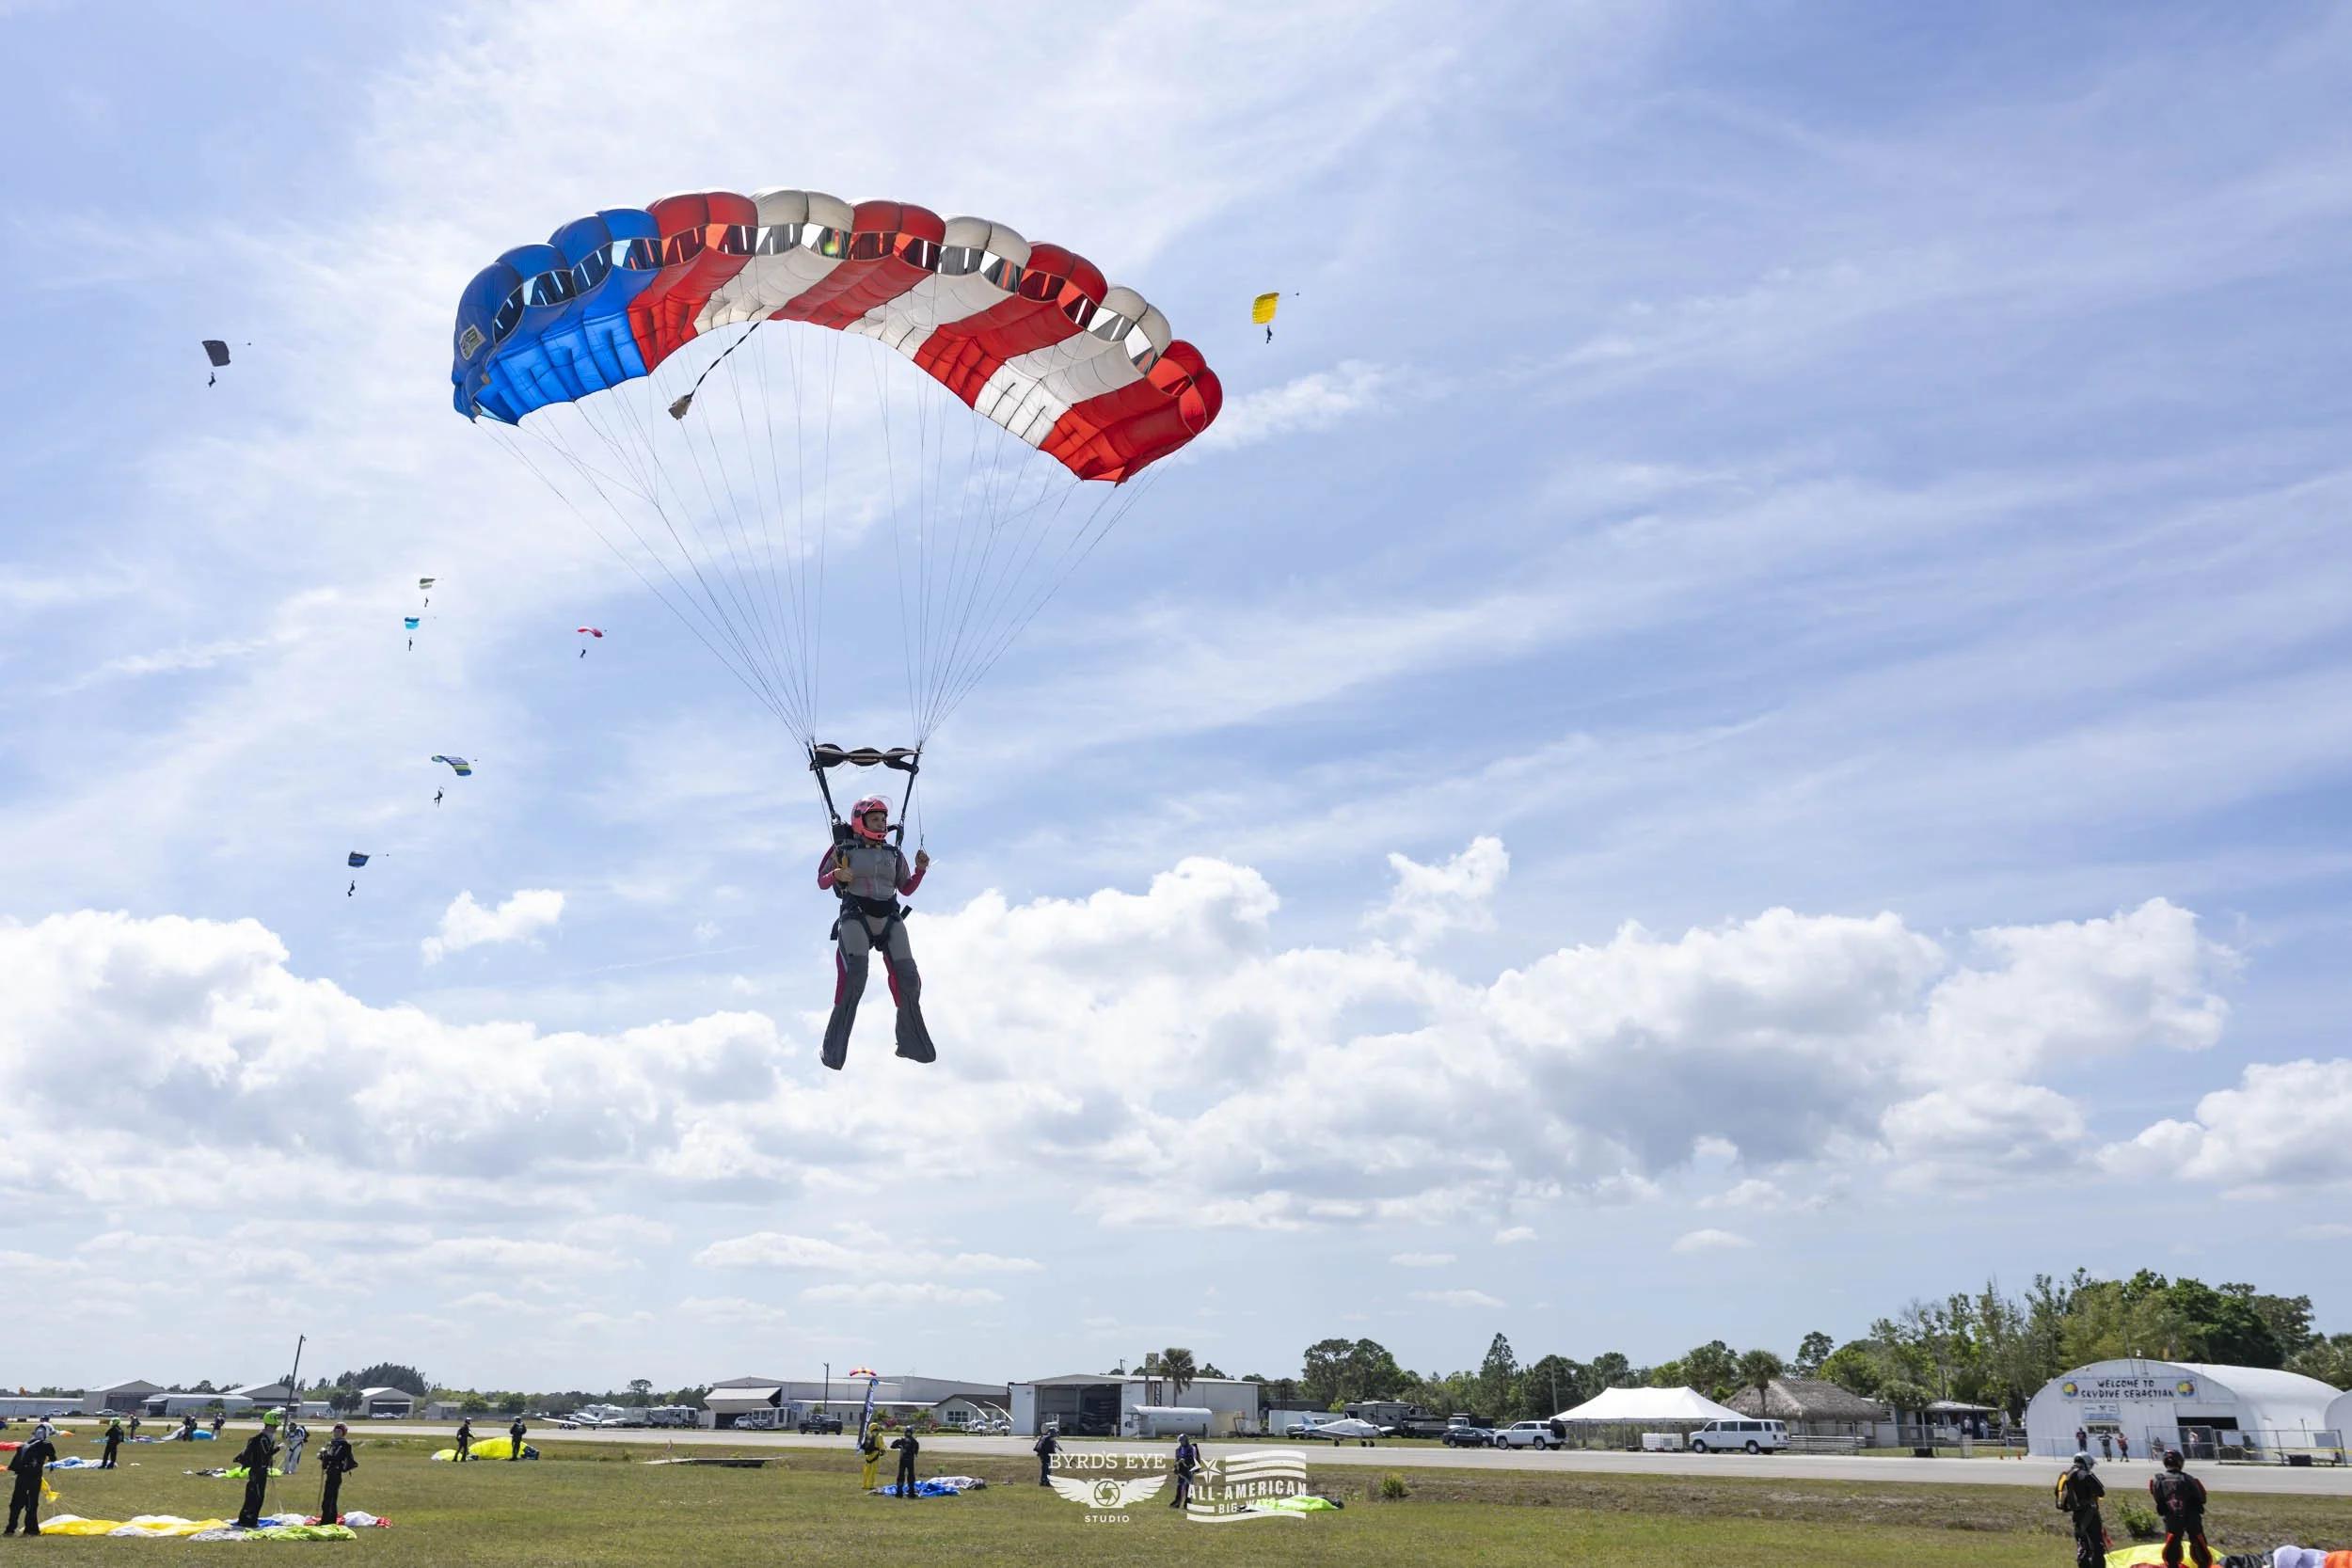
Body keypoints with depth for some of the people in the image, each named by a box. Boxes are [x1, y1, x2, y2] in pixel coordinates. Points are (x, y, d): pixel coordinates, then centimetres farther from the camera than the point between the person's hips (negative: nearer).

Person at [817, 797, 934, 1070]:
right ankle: (834, 1049, -15)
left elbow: (906, 888, 22)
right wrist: (836, 875, -14)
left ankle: (911, 1044, 13)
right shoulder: (844, 850, 8)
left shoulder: (894, 854, 19)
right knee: (853, 978, -22)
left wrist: (920, 870, 4)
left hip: (890, 919, 4)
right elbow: (821, 881, 7)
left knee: (908, 981, -5)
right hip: (855, 917, -4)